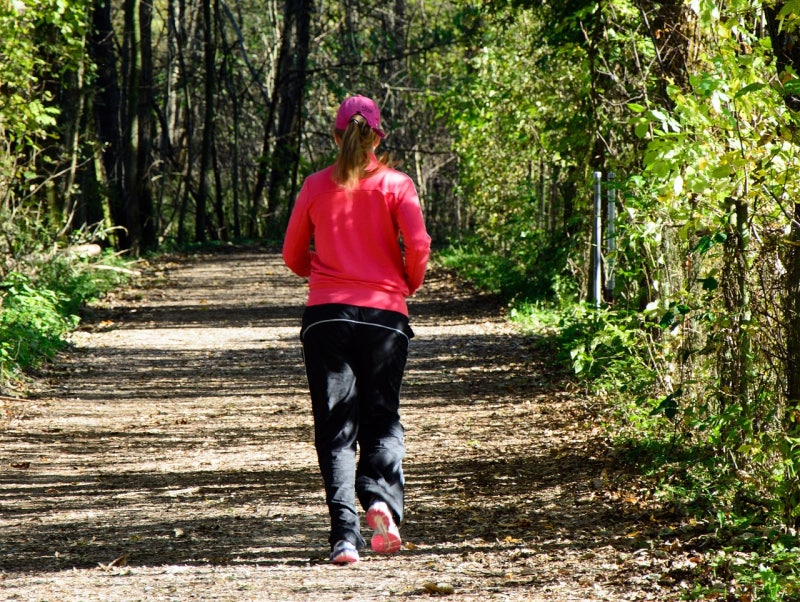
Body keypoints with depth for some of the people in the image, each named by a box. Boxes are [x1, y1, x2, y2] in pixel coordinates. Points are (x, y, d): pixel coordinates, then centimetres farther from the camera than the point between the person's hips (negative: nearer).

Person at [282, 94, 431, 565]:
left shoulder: (316, 187, 6)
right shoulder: (395, 183, 1)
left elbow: (294, 256, 11)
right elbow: (418, 247, -8)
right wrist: (408, 286, 10)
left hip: (326, 314, 1)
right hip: (385, 313, -1)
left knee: (336, 427, 3)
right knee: (383, 420, 12)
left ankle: (345, 534, -10)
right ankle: (382, 499, -16)